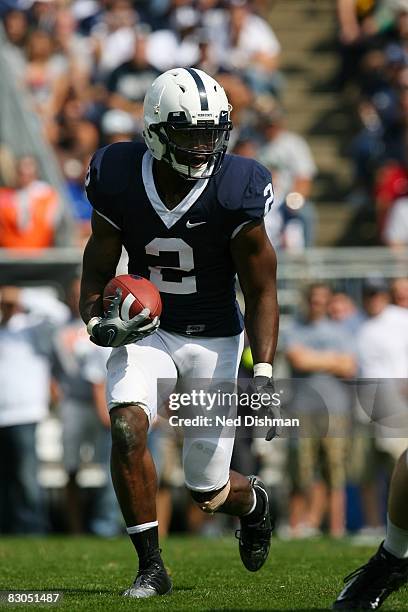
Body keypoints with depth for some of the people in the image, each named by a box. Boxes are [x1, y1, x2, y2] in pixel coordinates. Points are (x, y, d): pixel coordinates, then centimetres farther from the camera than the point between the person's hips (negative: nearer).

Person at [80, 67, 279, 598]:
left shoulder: (235, 191, -17)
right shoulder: (120, 181, -12)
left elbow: (261, 292, -8)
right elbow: (97, 272, -1)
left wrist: (263, 372, -17)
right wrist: (98, 321, -22)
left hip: (214, 339, -1)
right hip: (145, 331, 1)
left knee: (208, 492, 3)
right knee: (127, 426, -28)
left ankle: (253, 501, 43)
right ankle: (151, 568, -14)